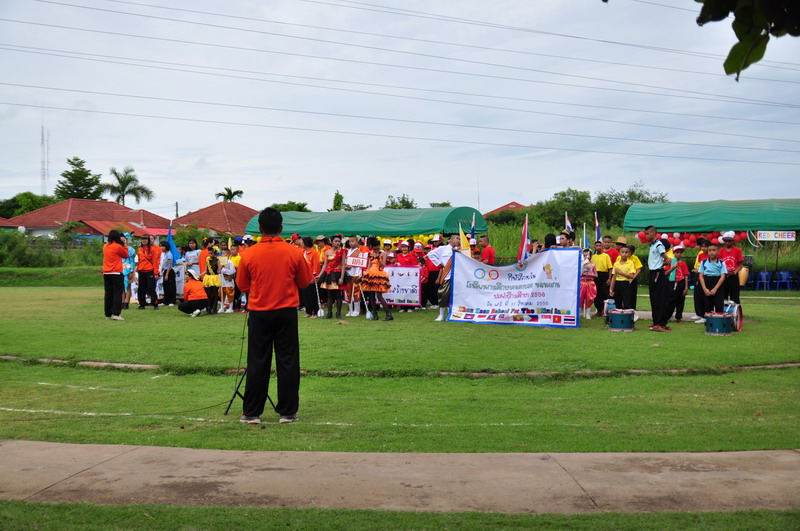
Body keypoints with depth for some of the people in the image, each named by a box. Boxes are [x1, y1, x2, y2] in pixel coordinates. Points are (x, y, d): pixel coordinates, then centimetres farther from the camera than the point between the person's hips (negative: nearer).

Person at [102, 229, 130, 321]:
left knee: (108, 293, 10)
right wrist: (124, 245, 10)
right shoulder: (118, 246, -10)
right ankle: (116, 314, -12)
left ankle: (108, 314, 13)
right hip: (116, 273, -6)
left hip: (106, 273, 6)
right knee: (117, 293, -4)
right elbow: (126, 255, 3)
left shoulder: (105, 246, 8)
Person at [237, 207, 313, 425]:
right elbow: (304, 282, 5)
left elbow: (243, 286, 4)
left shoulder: (249, 254, -7)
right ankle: (287, 412, 9)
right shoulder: (294, 253, -7)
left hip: (259, 313, 0)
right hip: (286, 313, 0)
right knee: (288, 363, 6)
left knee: (257, 364, 7)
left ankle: (251, 413, 12)